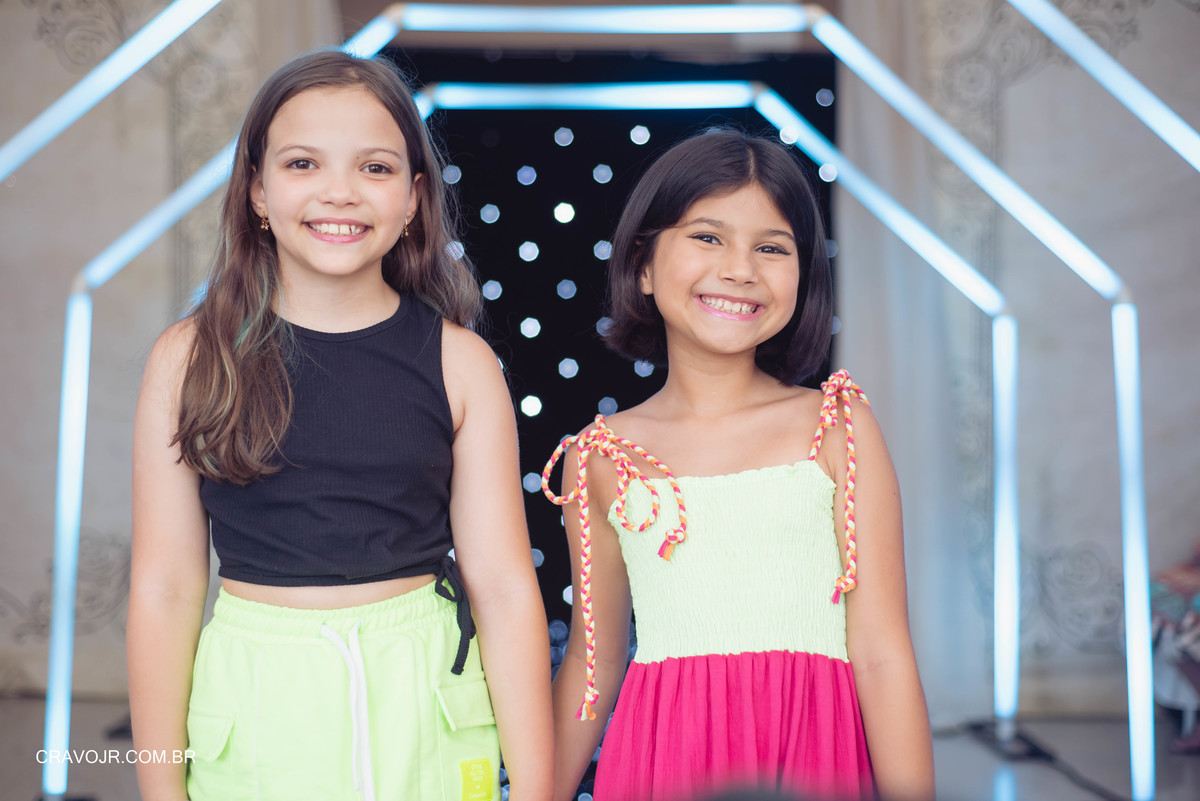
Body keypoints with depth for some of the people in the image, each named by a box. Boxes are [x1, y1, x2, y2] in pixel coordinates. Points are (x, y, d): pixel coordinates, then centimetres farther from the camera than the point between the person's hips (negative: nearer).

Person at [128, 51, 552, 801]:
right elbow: (166, 586, -3)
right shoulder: (191, 359, -4)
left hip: (422, 711, 0)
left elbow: (503, 586, -5)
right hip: (252, 718, 0)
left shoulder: (459, 363, -5)